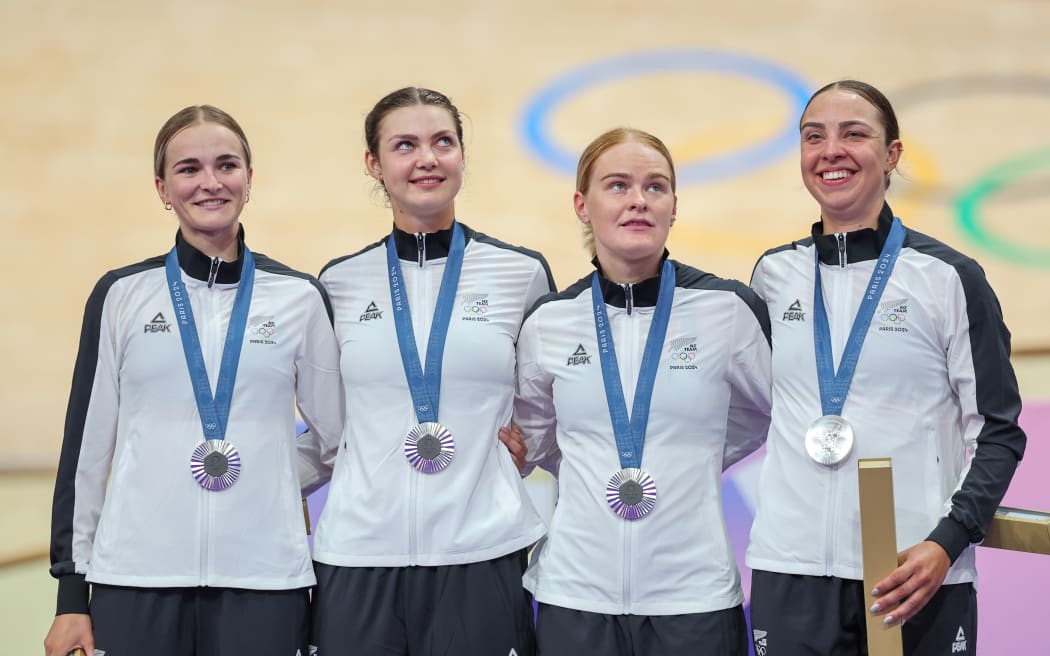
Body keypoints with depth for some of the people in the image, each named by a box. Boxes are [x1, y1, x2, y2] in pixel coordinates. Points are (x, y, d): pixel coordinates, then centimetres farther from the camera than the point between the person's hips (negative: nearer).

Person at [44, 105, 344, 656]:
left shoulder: (300, 297, 4)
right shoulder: (122, 295, 4)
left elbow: (337, 430, 12)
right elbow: (86, 445, 6)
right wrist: (71, 593, 4)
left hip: (264, 579, 0)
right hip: (136, 577, 0)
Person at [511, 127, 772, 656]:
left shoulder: (728, 310, -3)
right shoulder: (547, 322, 3)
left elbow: (766, 418, 13)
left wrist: (688, 468, 7)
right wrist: (600, 474, 6)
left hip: (694, 595, -1)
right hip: (575, 592, 1)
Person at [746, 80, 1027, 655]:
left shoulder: (949, 278, -1)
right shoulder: (775, 274, 9)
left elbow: (997, 433, -1)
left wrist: (948, 542, -13)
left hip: (918, 576, -3)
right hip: (790, 570, 3)